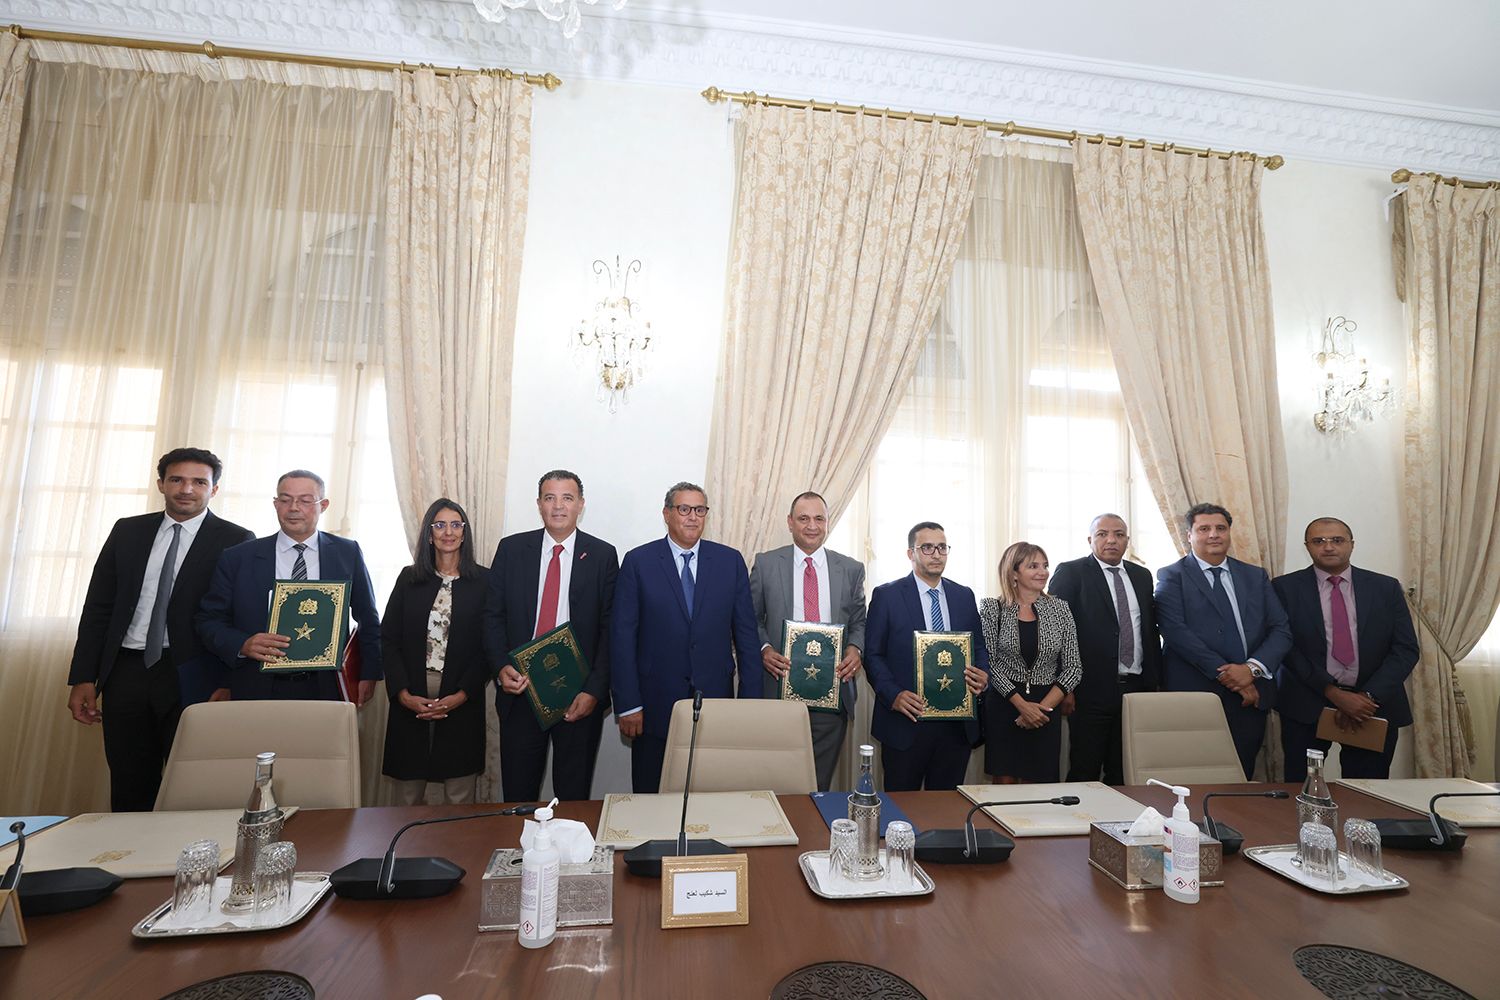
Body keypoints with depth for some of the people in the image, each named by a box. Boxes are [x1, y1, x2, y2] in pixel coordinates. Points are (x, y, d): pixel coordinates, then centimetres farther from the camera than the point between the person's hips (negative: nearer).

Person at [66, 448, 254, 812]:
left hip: (192, 679, -4)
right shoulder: (127, 531, 9)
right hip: (126, 672, 4)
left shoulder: (235, 541, -4)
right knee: (128, 789, 12)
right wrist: (83, 677, 5)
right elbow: (97, 607, 11)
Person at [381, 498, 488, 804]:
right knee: (407, 797, 9)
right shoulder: (409, 579, 6)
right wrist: (403, 694, -6)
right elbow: (388, 639, 4)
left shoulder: (482, 581, 0)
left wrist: (460, 695, -10)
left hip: (462, 704, -1)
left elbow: (487, 646, -2)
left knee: (460, 797, 5)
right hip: (409, 703, 2)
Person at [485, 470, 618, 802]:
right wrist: (501, 667, -11)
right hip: (520, 688, 1)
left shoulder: (603, 555, -3)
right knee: (517, 793, 13)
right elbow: (493, 615, 4)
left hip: (580, 694, -1)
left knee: (574, 794, 13)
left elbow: (610, 627, -5)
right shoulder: (511, 549, 2)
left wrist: (594, 690, -11)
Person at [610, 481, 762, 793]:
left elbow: (746, 633, 4)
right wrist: (628, 705, -7)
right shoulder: (638, 562, -2)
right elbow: (622, 636, -4)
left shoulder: (730, 561, 3)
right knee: (651, 797, 11)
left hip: (715, 699, 2)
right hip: (656, 704, -1)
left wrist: (751, 701, 2)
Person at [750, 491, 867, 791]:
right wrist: (764, 648, -11)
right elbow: (751, 618, 6)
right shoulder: (765, 564, 2)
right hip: (781, 687, -1)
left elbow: (859, 621, 12)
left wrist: (855, 648, -7)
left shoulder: (851, 569, 7)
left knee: (819, 783, 11)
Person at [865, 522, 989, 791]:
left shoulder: (964, 596, 10)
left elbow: (979, 647, 15)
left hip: (957, 723, 4)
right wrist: (893, 695, -16)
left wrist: (982, 675, -6)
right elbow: (872, 654, -4)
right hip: (906, 721, -3)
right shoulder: (886, 595, -3)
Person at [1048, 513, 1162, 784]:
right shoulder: (1070, 573, -4)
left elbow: (1151, 630, 17)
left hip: (1136, 689, 5)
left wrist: (1155, 680, 11)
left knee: (1123, 775, 11)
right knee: (1084, 774, 2)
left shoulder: (1142, 575, 13)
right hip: (1091, 690, -5)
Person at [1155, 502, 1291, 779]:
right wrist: (1225, 674, -14)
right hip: (1195, 696, -4)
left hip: (1251, 697, 4)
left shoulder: (1256, 577, 15)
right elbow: (1176, 632, -11)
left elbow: (1281, 630, 7)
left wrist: (1253, 667, -10)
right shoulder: (1172, 577, 0)